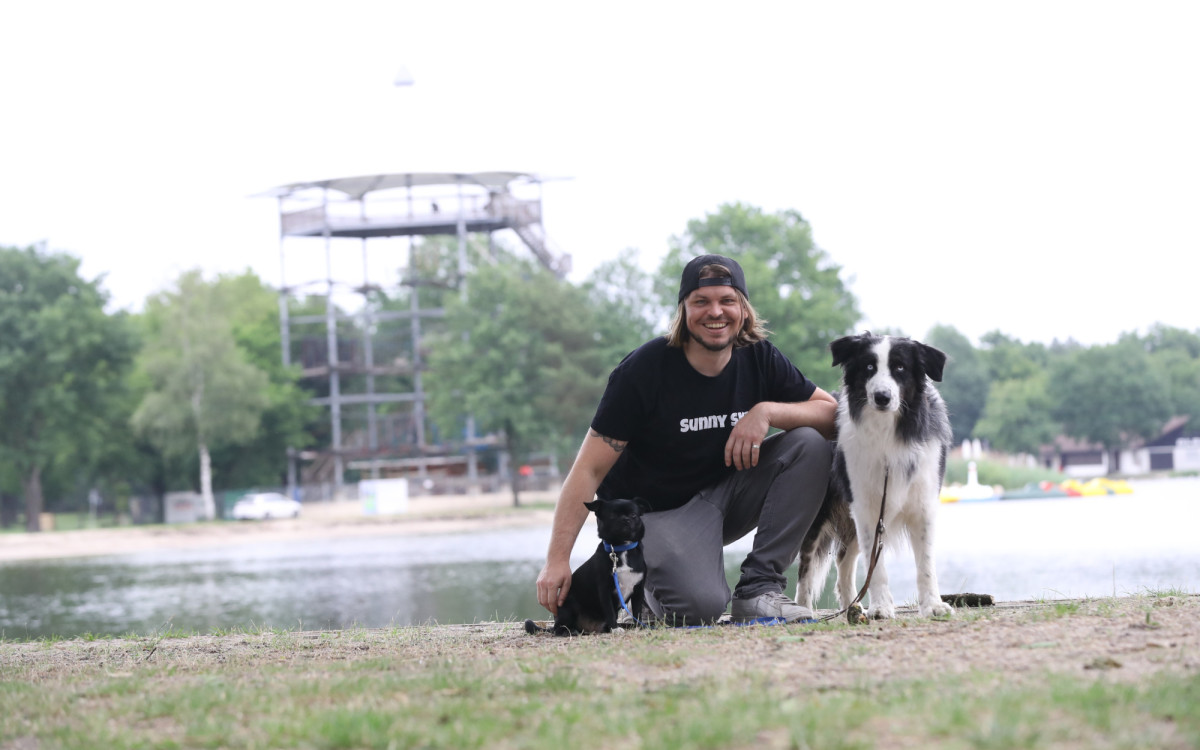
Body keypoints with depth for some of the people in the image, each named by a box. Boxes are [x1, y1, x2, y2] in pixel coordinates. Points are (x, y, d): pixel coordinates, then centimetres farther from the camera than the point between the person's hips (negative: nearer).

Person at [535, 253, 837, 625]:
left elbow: (832, 413, -3)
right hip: (658, 511, -5)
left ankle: (758, 589, -14)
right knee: (700, 605, -32)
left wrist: (766, 412, -23)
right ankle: (644, 586, 6)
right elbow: (589, 470, -18)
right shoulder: (643, 370, -17)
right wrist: (557, 560, -25)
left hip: (726, 495, 5)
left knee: (811, 445, -17)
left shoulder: (759, 358, -3)